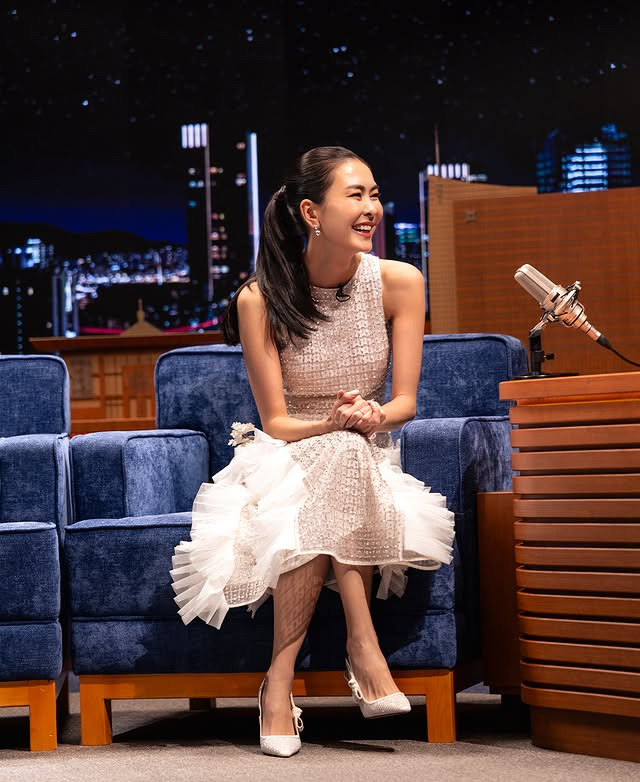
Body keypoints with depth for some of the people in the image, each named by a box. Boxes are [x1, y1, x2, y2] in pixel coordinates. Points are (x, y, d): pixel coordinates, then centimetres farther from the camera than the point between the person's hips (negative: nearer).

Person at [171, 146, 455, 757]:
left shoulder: (398, 283, -5)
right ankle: (361, 643, -33)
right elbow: (275, 421, -10)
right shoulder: (260, 300, -11)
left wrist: (373, 416, -25)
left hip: (369, 463, 2)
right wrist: (334, 424, -30)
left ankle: (281, 678, -28)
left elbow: (405, 402, -2)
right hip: (286, 461, -2)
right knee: (337, 456, -36)